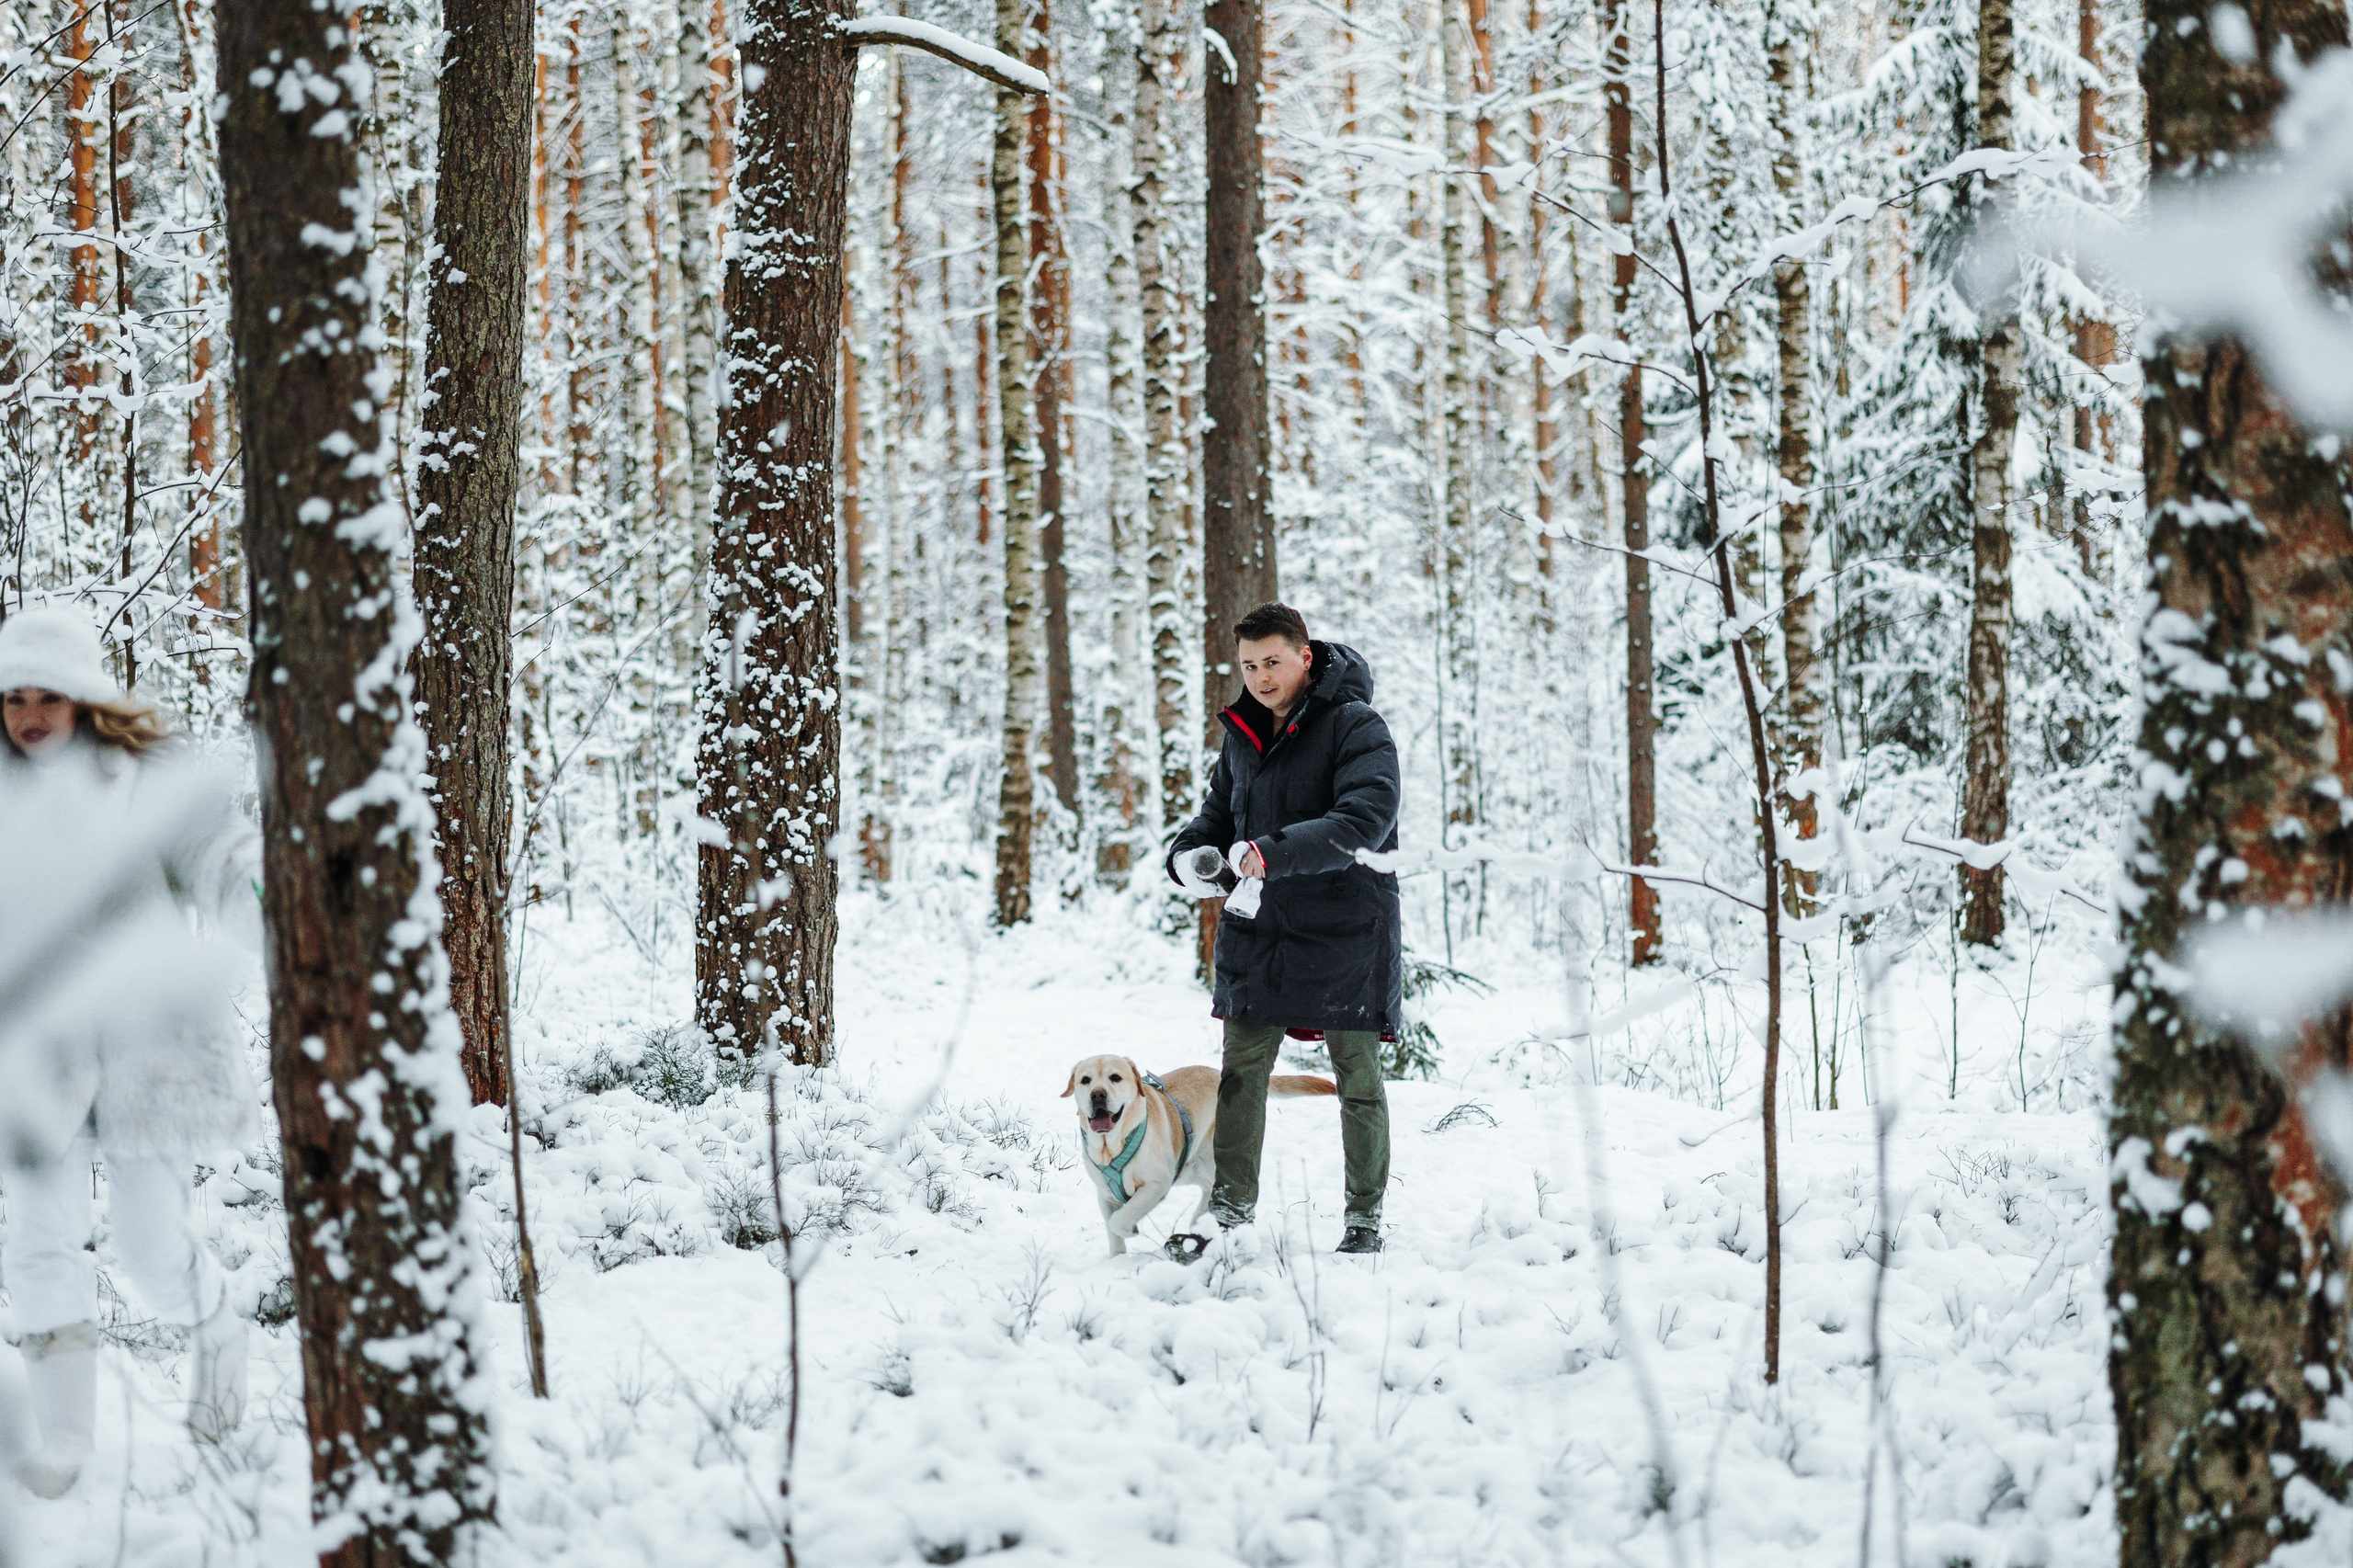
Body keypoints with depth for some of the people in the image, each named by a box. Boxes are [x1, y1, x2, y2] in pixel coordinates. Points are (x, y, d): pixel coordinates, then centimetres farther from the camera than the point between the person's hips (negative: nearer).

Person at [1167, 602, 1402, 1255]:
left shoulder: (1355, 727, -12)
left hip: (1344, 932, -5)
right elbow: (1221, 810, 19)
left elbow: (1365, 818, -24)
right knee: (1240, 1073, 5)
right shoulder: (1244, 734, 10)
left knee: (1358, 1080, 6)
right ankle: (1230, 1206, 13)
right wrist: (1189, 854, -5)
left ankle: (1365, 1216, 17)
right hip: (1256, 932, 5)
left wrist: (1275, 853, -34)